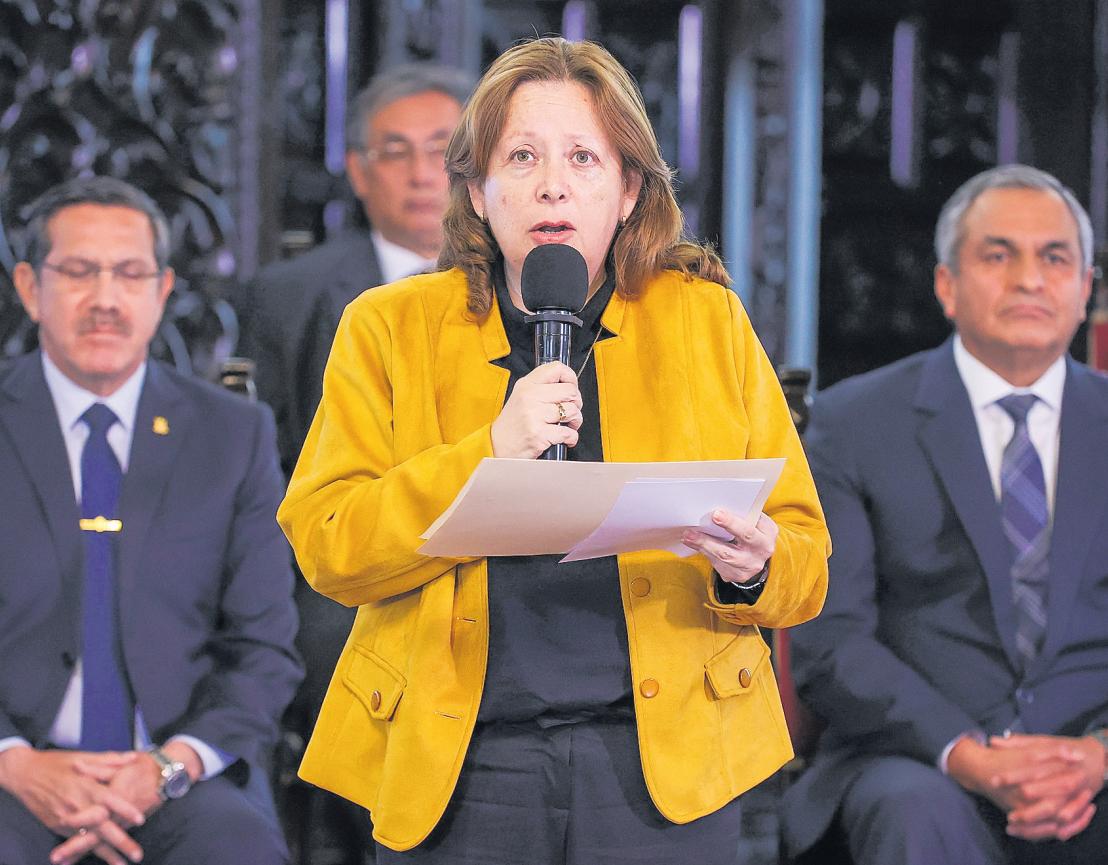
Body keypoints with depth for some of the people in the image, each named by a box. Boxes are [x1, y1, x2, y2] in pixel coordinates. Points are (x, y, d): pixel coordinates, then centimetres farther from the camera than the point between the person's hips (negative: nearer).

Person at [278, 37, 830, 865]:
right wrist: (489, 454, -16)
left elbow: (805, 555, 8)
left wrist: (752, 570, -15)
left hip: (662, 757, 1)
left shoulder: (710, 322, 9)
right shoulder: (388, 329, 6)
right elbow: (324, 547, -4)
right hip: (456, 764, 0)